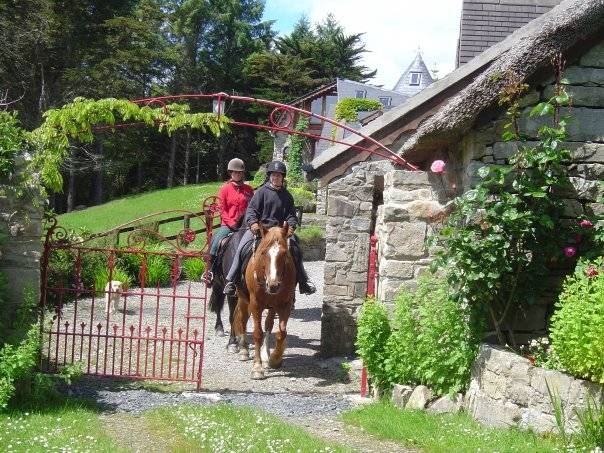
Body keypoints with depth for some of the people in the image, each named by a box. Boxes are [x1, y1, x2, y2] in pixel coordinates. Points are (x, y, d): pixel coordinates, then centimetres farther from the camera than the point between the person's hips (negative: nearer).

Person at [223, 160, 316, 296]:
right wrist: (252, 223, -22)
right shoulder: (262, 191, 2)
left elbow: (291, 214, 14)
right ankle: (230, 280, -17)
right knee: (242, 247, -22)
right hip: (259, 227, -3)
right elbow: (251, 209, -3)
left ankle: (303, 282, 3)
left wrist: (291, 226, -8)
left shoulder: (286, 195, 13)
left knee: (295, 248, -9)